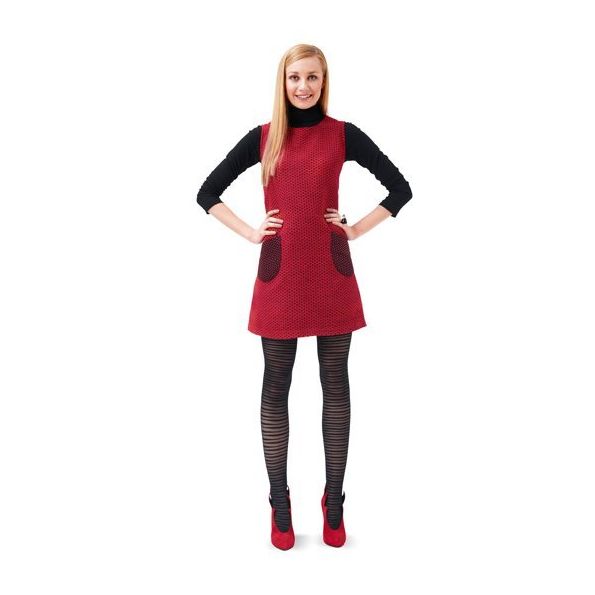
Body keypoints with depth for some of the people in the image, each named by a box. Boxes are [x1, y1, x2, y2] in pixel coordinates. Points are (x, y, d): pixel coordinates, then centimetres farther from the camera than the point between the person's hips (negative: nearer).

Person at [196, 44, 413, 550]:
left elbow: (401, 188, 8)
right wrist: (249, 232, 1)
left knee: (335, 385, 6)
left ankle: (334, 501, 20)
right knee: (276, 387, 5)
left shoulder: (344, 134, 4)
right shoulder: (262, 137, 7)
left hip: (331, 272, 0)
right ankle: (279, 502, 20)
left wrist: (358, 229, 0)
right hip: (280, 272, 1)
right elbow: (207, 193, 11)